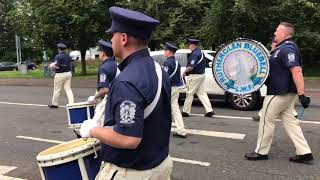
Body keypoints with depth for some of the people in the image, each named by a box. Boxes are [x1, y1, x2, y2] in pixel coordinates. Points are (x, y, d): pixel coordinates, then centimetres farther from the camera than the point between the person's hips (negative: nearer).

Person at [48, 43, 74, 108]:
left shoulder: (58, 56, -14)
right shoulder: (68, 56, 8)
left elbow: (57, 66, -21)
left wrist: (52, 65, 1)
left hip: (60, 75, -6)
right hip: (68, 73, 6)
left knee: (57, 90, 7)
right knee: (68, 89, 7)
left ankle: (54, 104, 20)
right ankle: (71, 103, 1)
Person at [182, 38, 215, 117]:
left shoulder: (195, 54, -18)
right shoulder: (200, 52, 14)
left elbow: (191, 66, -25)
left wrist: (185, 71, -9)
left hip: (195, 76, -10)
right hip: (201, 75, 10)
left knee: (189, 93, 0)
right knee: (201, 92, 11)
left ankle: (186, 111, 10)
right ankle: (209, 110, 8)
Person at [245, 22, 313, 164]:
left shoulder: (287, 48, -19)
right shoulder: (283, 47, 14)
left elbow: (297, 71, -28)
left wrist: (301, 95, -32)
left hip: (279, 93, -10)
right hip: (287, 93, 10)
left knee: (267, 120, 1)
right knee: (289, 120, 13)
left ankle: (261, 152, 14)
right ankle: (304, 153, 16)